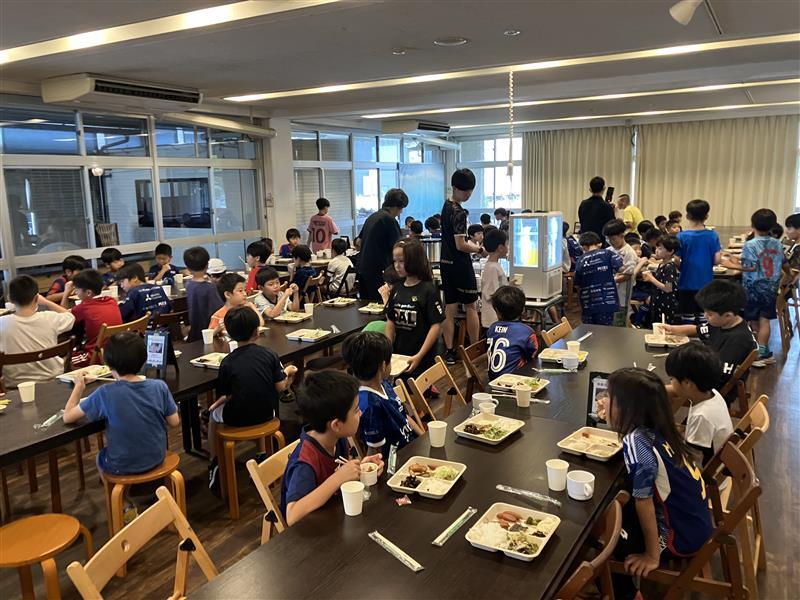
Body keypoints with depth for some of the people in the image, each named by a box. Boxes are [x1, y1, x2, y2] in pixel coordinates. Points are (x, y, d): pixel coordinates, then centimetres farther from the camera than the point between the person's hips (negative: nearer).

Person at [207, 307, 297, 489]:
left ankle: (214, 465, 33)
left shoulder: (227, 362, -12)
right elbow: (280, 387, -7)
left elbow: (225, 397, -9)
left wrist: (218, 402, 13)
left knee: (213, 413, 29)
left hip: (237, 419, -2)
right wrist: (287, 372, 12)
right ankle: (263, 455, 41)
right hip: (266, 414, 2)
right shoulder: (270, 354, -10)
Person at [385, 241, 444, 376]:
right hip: (399, 356, 5)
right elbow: (390, 321, 9)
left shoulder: (428, 290, -12)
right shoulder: (396, 289, 4)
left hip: (423, 358, -5)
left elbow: (436, 326, -14)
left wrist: (419, 356, -18)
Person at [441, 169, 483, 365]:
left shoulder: (446, 206, 11)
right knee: (471, 306, 5)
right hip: (460, 265, -8)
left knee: (449, 308, 8)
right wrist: (480, 250, -8)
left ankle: (449, 352, 10)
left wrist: (473, 245, 11)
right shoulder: (459, 212, -18)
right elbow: (461, 245, -21)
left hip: (446, 264, 8)